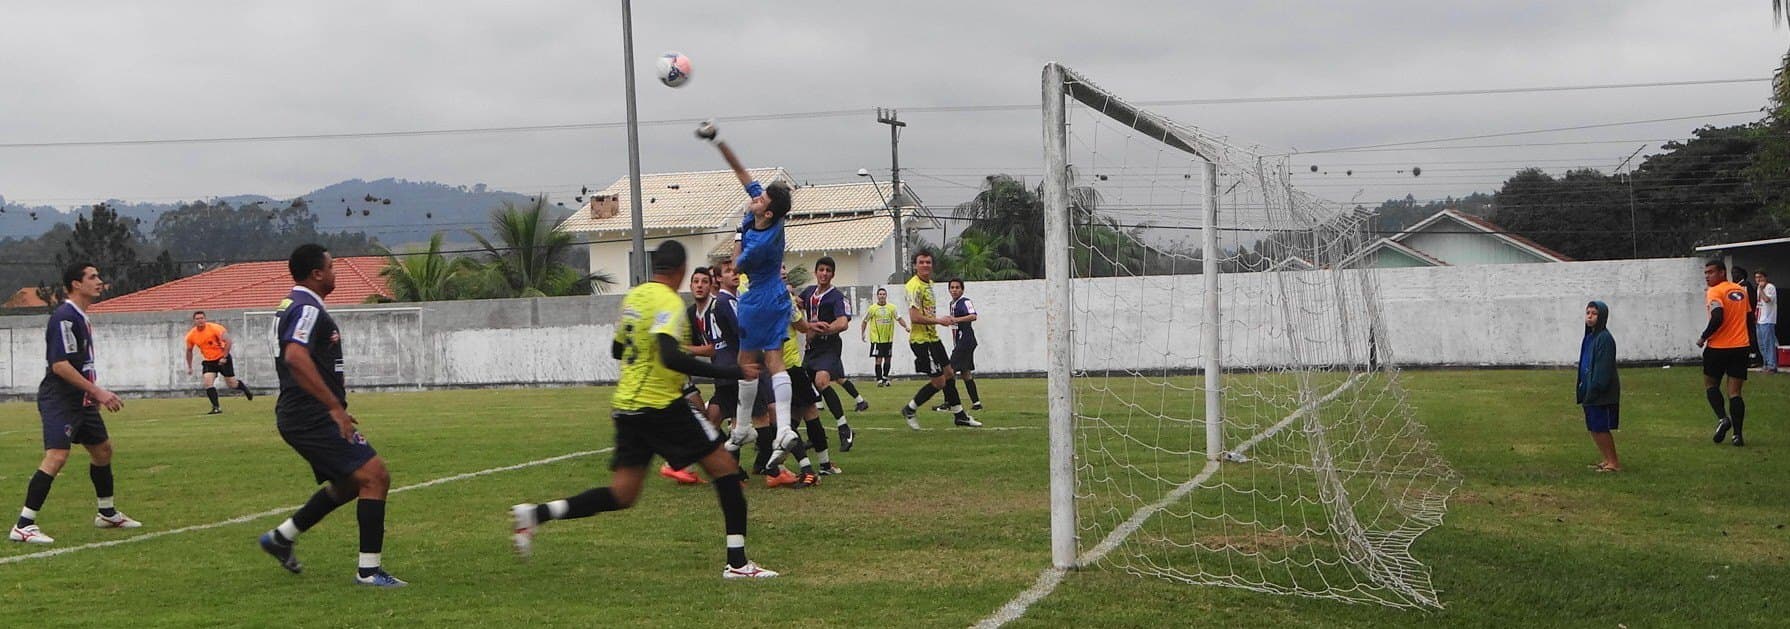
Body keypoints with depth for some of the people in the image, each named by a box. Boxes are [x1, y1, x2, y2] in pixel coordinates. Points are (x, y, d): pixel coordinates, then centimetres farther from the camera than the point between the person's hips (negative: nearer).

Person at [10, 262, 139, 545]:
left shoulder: (80, 317, 14)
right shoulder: (64, 317, -17)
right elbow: (59, 364, -22)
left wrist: (95, 394, 21)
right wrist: (97, 391, -22)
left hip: (80, 401, 11)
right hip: (59, 401, -11)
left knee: (103, 449, 19)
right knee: (56, 457, -19)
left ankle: (107, 513, 34)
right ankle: (23, 526, -17)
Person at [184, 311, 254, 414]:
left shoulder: (214, 328, -20)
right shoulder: (191, 335, -5)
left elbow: (228, 341, -22)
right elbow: (189, 351, 12)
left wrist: (224, 357, -24)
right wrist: (189, 367, 11)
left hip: (222, 359, -4)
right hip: (208, 361, 4)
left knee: (232, 384, 3)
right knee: (208, 382, -17)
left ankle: (246, 390, 36)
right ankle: (216, 408, -12)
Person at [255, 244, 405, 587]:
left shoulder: (291, 306, 18)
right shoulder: (307, 308, -16)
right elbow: (296, 357, -31)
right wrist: (335, 406, -30)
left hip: (299, 417, 11)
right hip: (314, 417, -11)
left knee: (349, 483, 22)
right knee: (375, 477, -13)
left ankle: (282, 536, 29)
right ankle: (368, 569, -11)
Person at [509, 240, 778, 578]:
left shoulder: (633, 296, 13)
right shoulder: (669, 302, -13)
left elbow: (617, 349, 25)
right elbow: (670, 357, -27)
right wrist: (731, 373, -25)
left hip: (625, 405, 8)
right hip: (661, 405, -8)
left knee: (621, 495, 10)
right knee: (725, 467, 0)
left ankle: (537, 514, -2)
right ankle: (737, 561, -3)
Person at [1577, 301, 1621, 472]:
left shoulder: (1604, 338, -15)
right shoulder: (1590, 337, 12)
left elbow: (1603, 368, -19)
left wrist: (1594, 390, -20)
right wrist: (1583, 390, 14)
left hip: (1601, 394, -9)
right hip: (1590, 392, 9)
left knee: (1600, 428, -4)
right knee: (1595, 429, 13)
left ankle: (1613, 463, 5)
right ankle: (1607, 460, 22)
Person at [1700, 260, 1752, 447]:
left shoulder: (1714, 292, -10)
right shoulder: (1741, 291, 12)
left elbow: (1718, 318, -23)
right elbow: (1749, 318, 18)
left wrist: (1703, 338, -11)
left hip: (1718, 347, -5)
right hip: (1740, 347, 5)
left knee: (1711, 385, 15)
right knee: (1735, 393, 3)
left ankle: (1722, 418, -5)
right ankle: (1737, 435, -4)